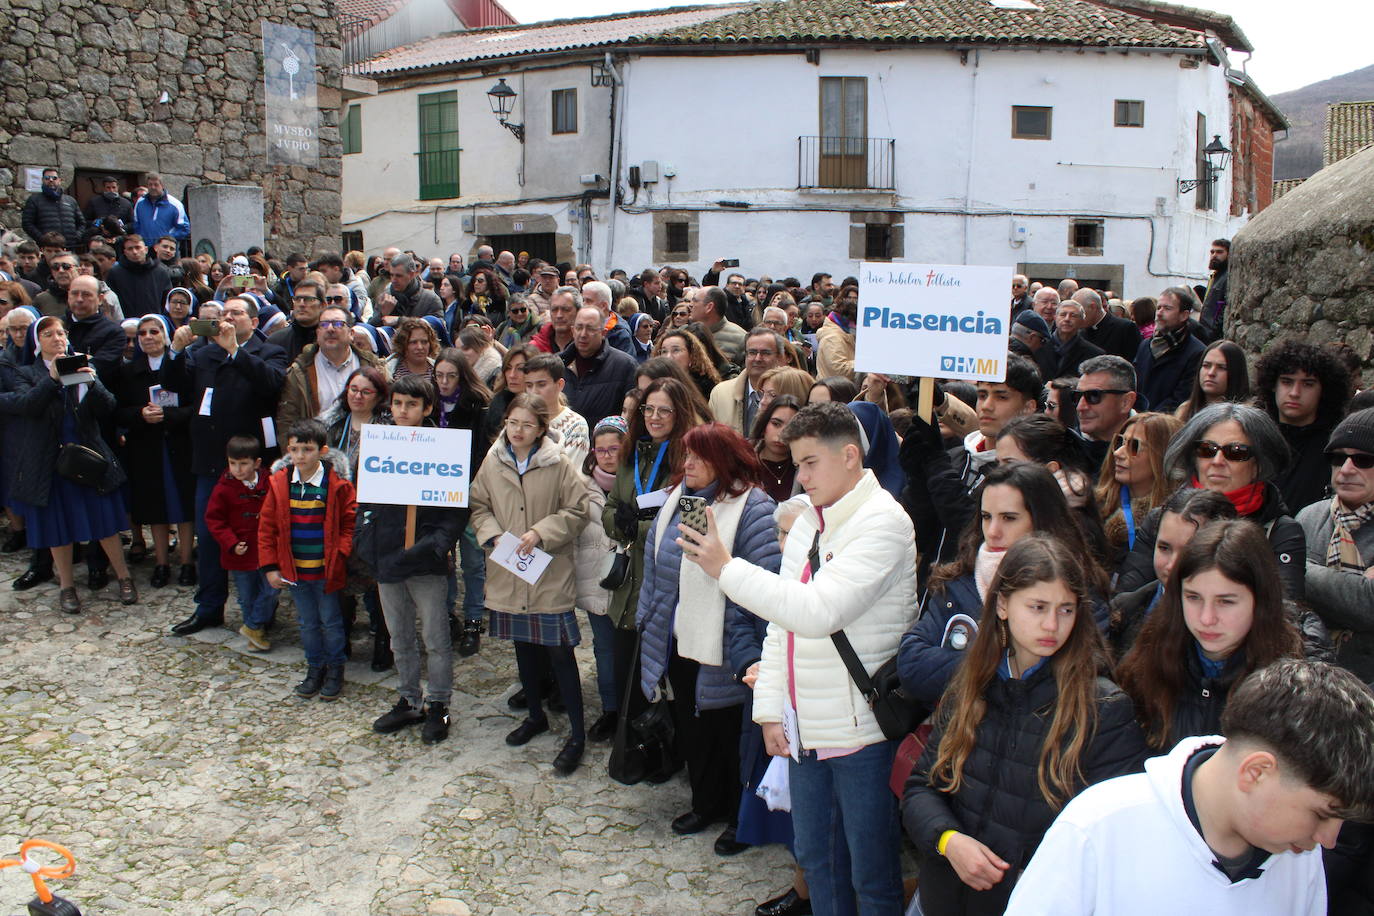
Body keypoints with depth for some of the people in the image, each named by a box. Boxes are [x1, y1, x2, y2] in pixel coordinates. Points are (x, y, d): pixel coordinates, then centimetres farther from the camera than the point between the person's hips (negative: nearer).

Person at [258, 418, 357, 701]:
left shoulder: (337, 484, -12)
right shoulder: (279, 483, -3)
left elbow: (350, 524, -6)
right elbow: (266, 527, 2)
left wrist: (341, 555, -17)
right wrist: (270, 567, -2)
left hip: (326, 569, -3)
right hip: (294, 570, 3)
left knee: (330, 621, 10)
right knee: (307, 622, 16)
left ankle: (335, 667, 28)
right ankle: (315, 667, 32)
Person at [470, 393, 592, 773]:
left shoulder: (559, 464, -9)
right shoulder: (493, 463, 2)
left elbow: (577, 510, -7)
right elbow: (479, 506, 9)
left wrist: (541, 532, -17)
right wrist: (493, 535, -8)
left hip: (550, 573, -4)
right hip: (508, 572, 4)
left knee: (559, 651, -3)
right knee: (524, 646, 18)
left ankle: (577, 734, 7)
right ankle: (535, 715, 37)